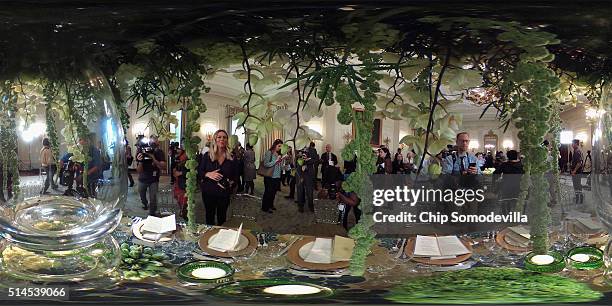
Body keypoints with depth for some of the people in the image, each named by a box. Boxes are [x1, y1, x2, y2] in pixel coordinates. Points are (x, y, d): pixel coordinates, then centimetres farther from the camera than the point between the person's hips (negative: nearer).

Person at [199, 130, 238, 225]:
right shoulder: (207, 155, 1)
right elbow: (199, 172, 2)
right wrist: (208, 174, -18)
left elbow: (236, 176, 5)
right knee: (209, 217, 9)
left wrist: (232, 183, -15)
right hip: (208, 192, 0)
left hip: (224, 193, 0)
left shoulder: (231, 158, 1)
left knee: (222, 218, 8)